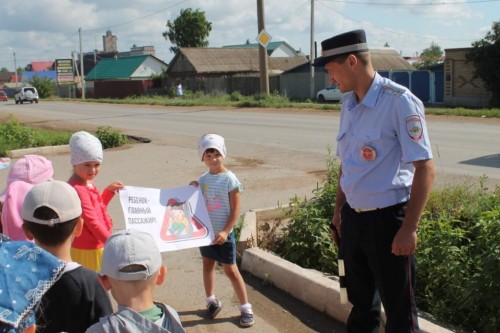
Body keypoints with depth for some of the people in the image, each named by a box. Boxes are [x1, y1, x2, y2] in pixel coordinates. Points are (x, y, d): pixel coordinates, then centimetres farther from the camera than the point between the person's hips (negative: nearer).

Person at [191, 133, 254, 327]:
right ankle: (211, 301, 34)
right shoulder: (203, 179, 3)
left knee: (230, 270, 0)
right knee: (208, 265, 16)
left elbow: (235, 210, -14)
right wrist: (193, 191, -6)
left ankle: (246, 308, 10)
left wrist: (225, 232, -20)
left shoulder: (229, 179, -14)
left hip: (223, 233, -6)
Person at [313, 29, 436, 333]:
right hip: (353, 218, 7)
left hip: (387, 219, -7)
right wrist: (339, 211, 19)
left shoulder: (399, 102, -17)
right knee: (361, 303, 22)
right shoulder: (348, 104, 7)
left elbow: (425, 169, -19)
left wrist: (409, 228, -20)